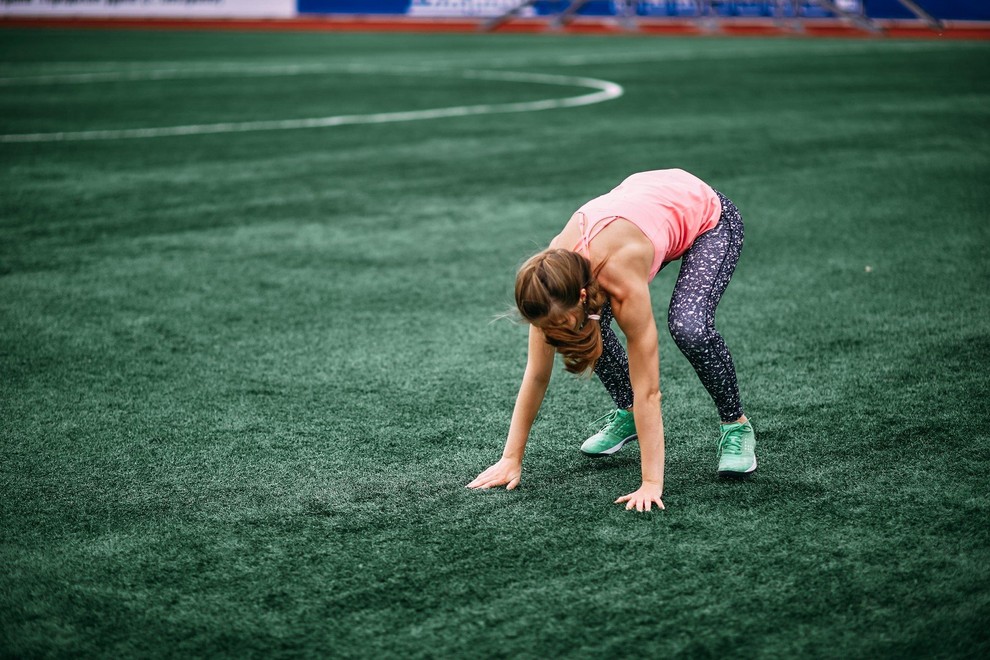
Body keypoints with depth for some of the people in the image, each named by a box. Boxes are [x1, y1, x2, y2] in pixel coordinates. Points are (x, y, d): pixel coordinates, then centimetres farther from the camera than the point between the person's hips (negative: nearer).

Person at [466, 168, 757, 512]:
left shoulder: (622, 280, -40)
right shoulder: (554, 274, -25)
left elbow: (648, 389, -36)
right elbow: (536, 374, -16)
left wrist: (652, 484, -37)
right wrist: (510, 459, -14)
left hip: (709, 217, -6)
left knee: (689, 328, -28)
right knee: (590, 323, -9)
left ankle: (736, 425, -4)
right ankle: (626, 413, 15)